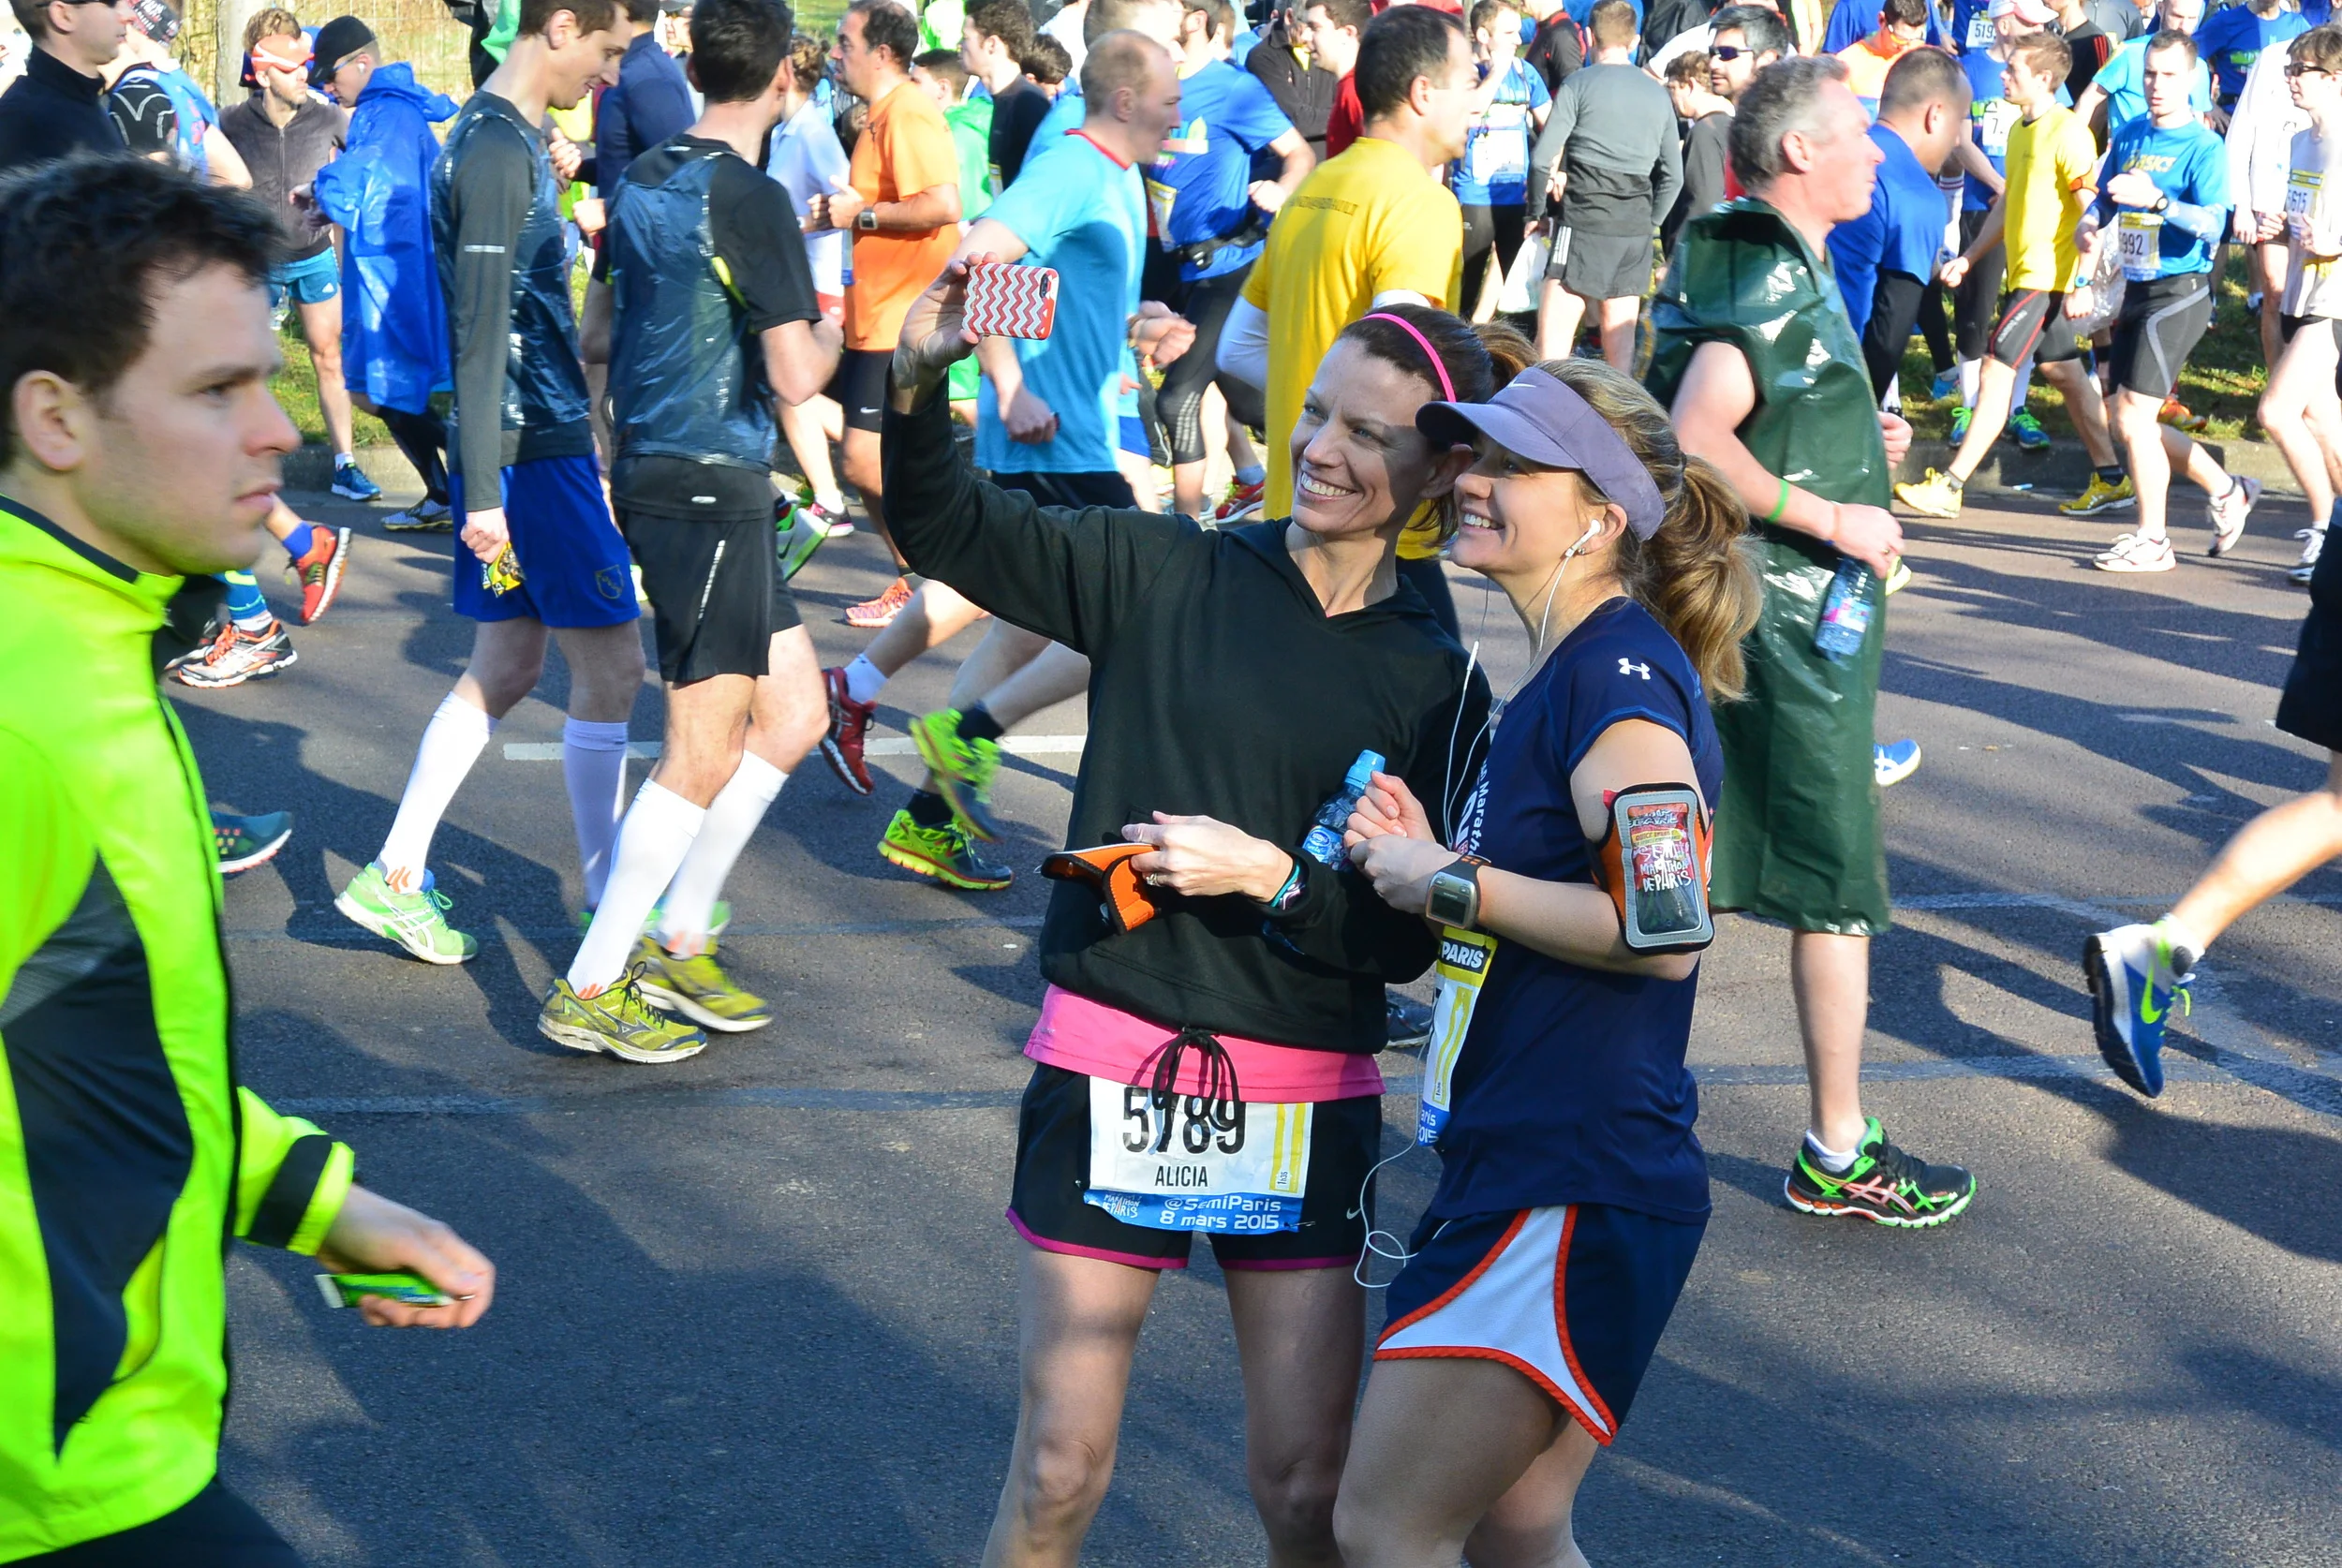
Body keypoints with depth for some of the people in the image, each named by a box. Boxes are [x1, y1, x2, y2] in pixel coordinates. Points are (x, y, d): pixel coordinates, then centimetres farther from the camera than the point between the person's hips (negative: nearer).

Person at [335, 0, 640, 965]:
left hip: (532, 443, 10)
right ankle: (609, 903, 10)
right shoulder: (499, 150, -17)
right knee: (609, 666, 0)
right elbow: (481, 334, -21)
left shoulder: (501, 135, 13)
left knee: (505, 668, 13)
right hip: (535, 450, -10)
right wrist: (485, 490, -21)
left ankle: (395, 876, 15)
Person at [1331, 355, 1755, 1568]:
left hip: (1574, 1190, -10)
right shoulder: (1561, 674, 16)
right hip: (1521, 1163, 10)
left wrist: (1454, 886, -16)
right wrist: (1424, 857, 8)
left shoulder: (1620, 671, -15)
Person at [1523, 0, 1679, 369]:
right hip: (1636, 228, 5)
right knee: (1620, 342, 8)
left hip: (1585, 218, -5)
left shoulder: (1579, 85, -2)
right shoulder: (1658, 94, 12)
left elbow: (1542, 158, -7)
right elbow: (1673, 174, 14)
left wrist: (1536, 211, 7)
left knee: (1553, 339, -5)